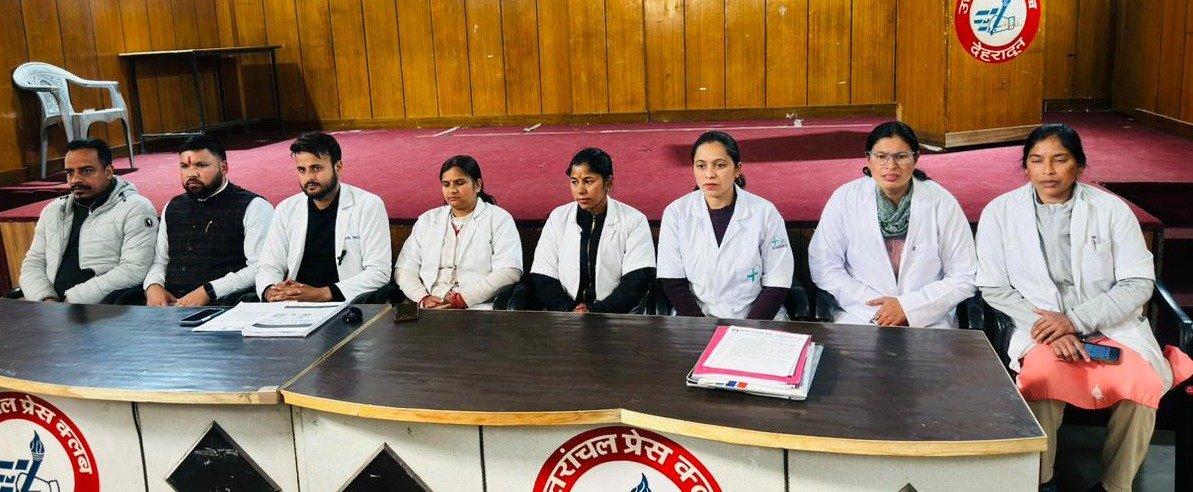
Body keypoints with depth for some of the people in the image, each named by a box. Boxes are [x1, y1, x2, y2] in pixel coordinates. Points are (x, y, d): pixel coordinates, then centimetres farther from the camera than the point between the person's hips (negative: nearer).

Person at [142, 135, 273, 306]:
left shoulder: (253, 207, 0)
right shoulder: (172, 208, 24)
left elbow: (262, 269, -11)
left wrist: (208, 292, -18)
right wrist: (153, 286, 4)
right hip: (169, 305, 6)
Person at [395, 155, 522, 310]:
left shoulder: (499, 219, 8)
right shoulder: (426, 220, 22)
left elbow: (509, 272, -6)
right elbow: (404, 270, 14)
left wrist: (461, 300, -14)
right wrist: (424, 299, -7)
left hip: (477, 308, -3)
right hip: (428, 310, 3)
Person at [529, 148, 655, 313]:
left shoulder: (634, 221, 5)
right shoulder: (558, 218, 12)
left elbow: (637, 280, -4)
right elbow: (541, 277, 6)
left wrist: (596, 311, -14)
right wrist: (569, 311, -10)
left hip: (615, 315, 0)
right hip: (564, 317, 1)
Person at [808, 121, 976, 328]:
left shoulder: (942, 203, 0)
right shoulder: (845, 199, 1)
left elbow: (964, 278, 2)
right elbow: (823, 266, 1)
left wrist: (907, 307, -9)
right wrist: (874, 307, -9)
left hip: (928, 321, 0)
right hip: (859, 316, 1)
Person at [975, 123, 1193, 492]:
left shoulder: (1112, 210, 2)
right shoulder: (1000, 212, 1)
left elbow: (1138, 283, -2)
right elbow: (994, 288, 0)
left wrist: (1075, 320, -15)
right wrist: (1050, 328, -13)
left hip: (1110, 325, 1)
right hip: (1040, 327, -1)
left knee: (1144, 383, -27)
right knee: (1041, 378, -33)